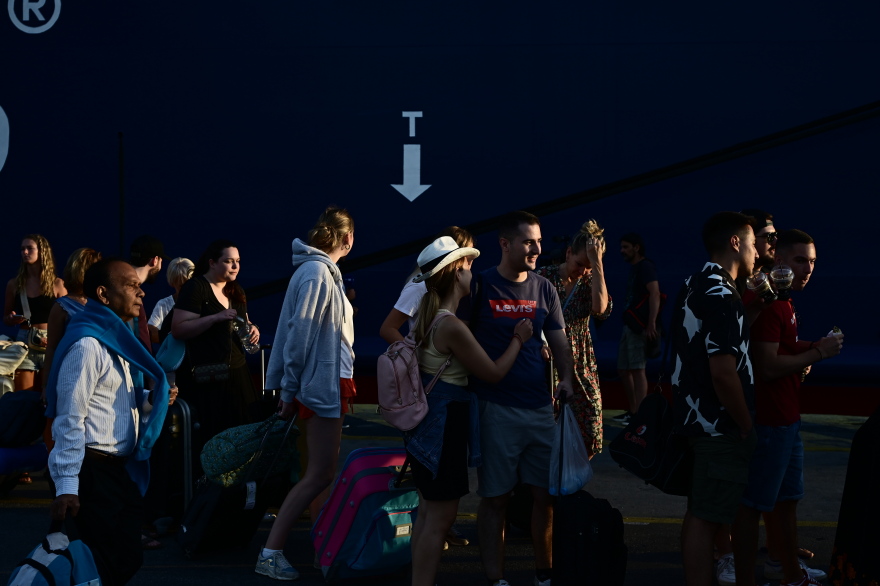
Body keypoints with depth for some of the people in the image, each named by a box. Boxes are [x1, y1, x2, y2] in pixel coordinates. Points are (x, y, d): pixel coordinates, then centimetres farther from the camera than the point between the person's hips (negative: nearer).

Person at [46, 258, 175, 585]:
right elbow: (70, 418, -19)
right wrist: (66, 485, -22)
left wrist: (149, 401, 7)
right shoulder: (87, 344, -14)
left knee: (127, 559, 13)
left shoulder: (116, 341, 16)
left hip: (120, 469, 10)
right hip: (94, 471, -10)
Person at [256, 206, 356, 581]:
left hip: (329, 384, 10)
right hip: (322, 386, -10)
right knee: (319, 475, -7)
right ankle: (270, 553, -6)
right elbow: (298, 333, -19)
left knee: (324, 471, 15)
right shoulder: (316, 272, -15)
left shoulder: (323, 270, 14)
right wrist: (289, 390, -16)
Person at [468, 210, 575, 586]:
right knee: (495, 497, 2)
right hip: (494, 409, -4)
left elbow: (559, 341, 13)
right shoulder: (479, 286, -4)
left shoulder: (544, 290, 9)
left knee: (548, 493, 8)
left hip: (539, 407, 4)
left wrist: (567, 378, -5)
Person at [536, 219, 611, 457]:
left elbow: (600, 308, -19)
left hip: (582, 366, 3)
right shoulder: (544, 277, -5)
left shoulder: (590, 281, 3)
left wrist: (597, 263, -20)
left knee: (590, 435, 3)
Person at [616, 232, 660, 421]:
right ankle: (632, 410, 21)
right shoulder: (634, 268, 21)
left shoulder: (645, 266, -8)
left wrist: (651, 323, -28)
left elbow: (654, 294, -20)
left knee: (637, 369, -13)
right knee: (623, 369, 13)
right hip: (629, 325, 10)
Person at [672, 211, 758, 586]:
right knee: (707, 518, -2)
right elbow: (723, 373, -24)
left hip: (697, 415, 10)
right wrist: (746, 424, -14)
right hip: (720, 424, -10)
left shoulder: (695, 286, 10)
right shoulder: (722, 296, -20)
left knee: (699, 514, 17)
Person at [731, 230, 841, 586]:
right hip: (769, 420, -11)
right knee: (753, 503, -2)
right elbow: (768, 367, -26)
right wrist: (817, 353, -18)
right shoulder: (768, 303, -19)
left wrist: (811, 347, 7)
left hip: (785, 417, 11)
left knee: (787, 498, 21)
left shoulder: (781, 301, 13)